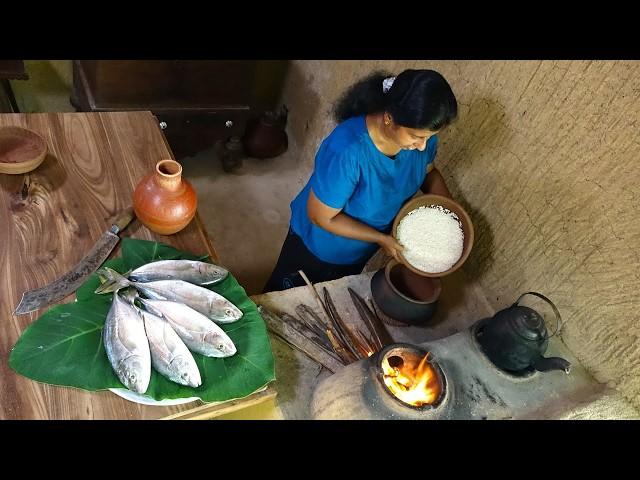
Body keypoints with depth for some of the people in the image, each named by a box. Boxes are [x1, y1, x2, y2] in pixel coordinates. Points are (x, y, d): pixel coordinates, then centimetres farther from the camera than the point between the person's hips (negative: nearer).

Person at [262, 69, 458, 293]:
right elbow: (321, 217, -30)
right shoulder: (347, 151, -42)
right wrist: (381, 239, -29)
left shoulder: (422, 134, -22)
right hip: (318, 246, -5)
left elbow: (428, 171, 1)